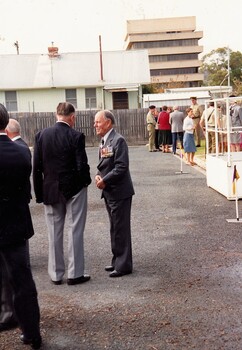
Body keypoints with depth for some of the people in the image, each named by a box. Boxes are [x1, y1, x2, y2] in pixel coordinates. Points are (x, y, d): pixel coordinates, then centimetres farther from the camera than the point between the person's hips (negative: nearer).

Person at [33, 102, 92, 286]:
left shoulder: (41, 135, -2)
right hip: (74, 189, -3)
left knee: (54, 233, 12)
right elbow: (82, 166, -16)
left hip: (50, 190, 4)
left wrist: (39, 193, 5)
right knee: (75, 231, 7)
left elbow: (36, 167, -2)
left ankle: (56, 274, 20)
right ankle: (75, 274, 12)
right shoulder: (76, 136, -13)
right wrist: (86, 181, 5)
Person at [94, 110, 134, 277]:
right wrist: (98, 175, -1)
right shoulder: (104, 141, 13)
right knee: (115, 229, 17)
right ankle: (117, 261, 29)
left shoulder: (118, 140, -16)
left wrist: (105, 181, -18)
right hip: (109, 192, 9)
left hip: (119, 192, -9)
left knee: (121, 229, -1)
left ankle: (124, 265, 9)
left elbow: (121, 167, -22)